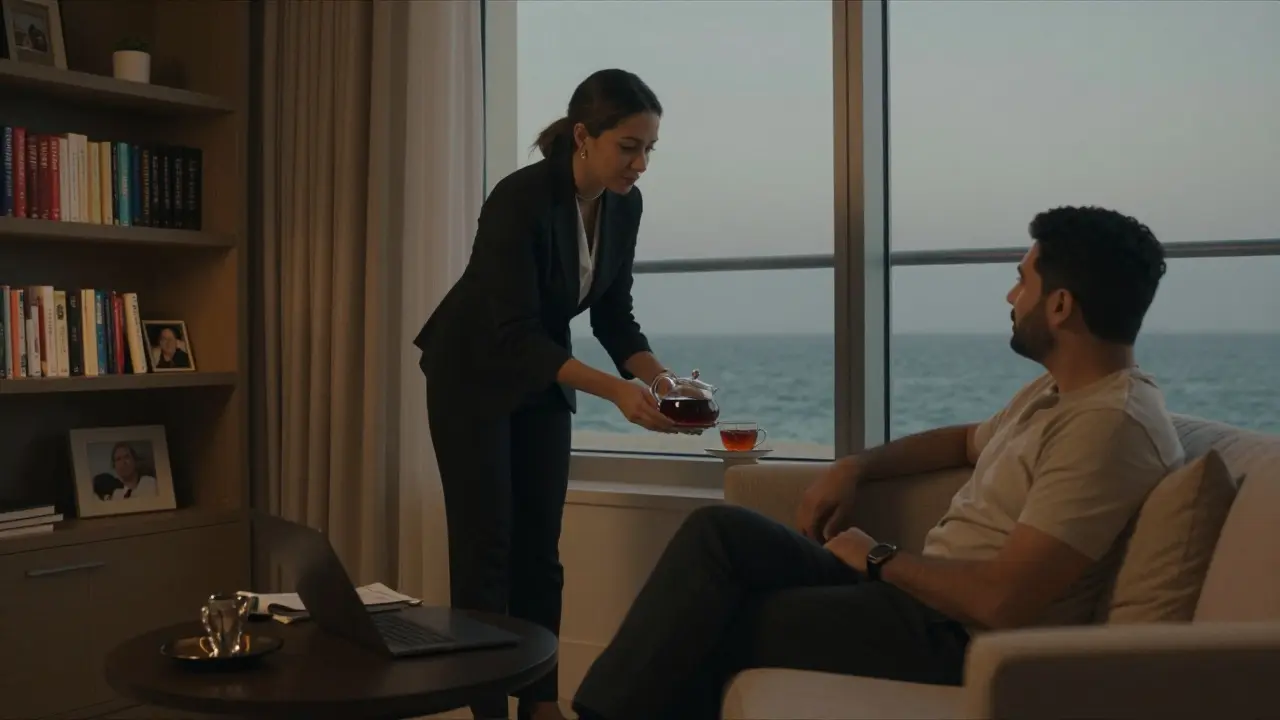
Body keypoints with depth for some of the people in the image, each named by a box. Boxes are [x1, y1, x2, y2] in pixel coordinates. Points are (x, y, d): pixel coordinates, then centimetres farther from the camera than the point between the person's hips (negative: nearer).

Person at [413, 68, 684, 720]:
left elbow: (613, 313, 0)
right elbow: (514, 335, -32)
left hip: (543, 374, 6)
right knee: (486, 546, -5)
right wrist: (615, 391, -41)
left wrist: (661, 378, -17)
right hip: (473, 375, -6)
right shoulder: (520, 200, -30)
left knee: (541, 546, 6)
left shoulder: (625, 206, -9)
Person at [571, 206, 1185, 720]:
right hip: (925, 596, 9)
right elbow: (969, 441, 32)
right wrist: (855, 467, 16)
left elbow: (1000, 601, -27)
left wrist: (879, 558, -10)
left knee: (710, 629, -10)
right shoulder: (1059, 391, 12)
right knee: (719, 532, -4)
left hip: (960, 641, -9)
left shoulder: (1110, 425, -20)